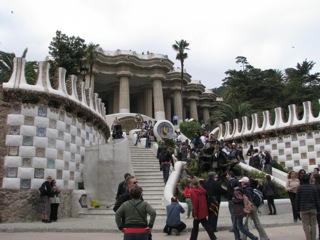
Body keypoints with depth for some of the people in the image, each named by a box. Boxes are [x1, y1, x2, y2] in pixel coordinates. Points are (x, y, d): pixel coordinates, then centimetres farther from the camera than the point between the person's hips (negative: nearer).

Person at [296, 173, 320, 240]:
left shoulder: (300, 188, -5)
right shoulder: (313, 187, 0)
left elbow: (297, 200, -3)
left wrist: (298, 209, 6)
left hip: (304, 209, -2)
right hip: (313, 208, 2)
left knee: (306, 225, 4)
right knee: (313, 224, 9)